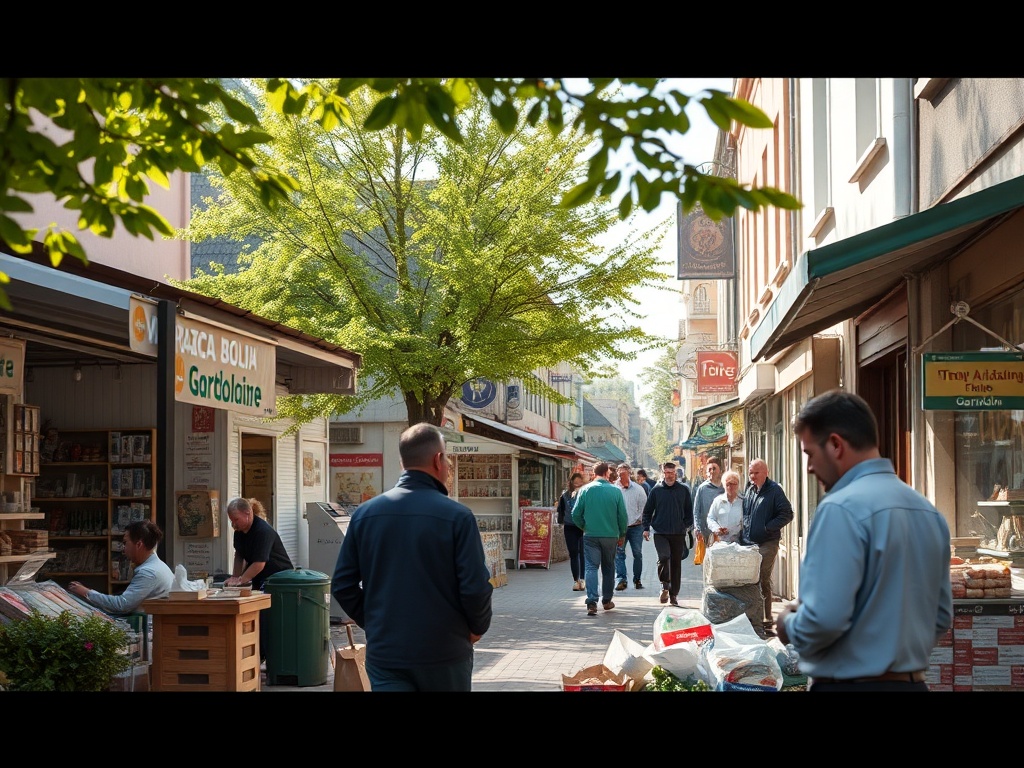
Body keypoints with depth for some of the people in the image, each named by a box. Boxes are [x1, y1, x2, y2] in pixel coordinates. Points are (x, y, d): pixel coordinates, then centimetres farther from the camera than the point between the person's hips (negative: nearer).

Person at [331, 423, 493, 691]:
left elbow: (342, 584, 2)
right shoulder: (457, 516, -12)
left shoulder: (364, 513, 0)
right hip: (444, 653, -2)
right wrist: (477, 628, 5)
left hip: (384, 652, 2)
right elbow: (475, 586, -14)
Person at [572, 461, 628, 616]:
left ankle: (592, 602, -17)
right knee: (608, 568, 16)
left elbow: (576, 514, -3)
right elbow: (623, 515, -2)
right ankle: (607, 601, 25)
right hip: (611, 535, 1)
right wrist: (622, 535, 12)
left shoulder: (585, 489, -4)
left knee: (591, 567, -2)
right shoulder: (615, 491, -4)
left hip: (590, 535, -1)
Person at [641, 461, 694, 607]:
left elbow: (689, 510, 13)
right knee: (664, 557, -23)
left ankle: (673, 594, 15)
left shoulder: (684, 489, 6)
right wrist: (646, 528, 1)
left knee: (676, 563, 6)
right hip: (660, 533, -1)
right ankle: (665, 586, -4)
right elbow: (647, 511, 9)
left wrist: (688, 526, 4)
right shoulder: (656, 490, 4)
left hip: (678, 533, 1)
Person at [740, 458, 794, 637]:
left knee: (763, 581, -4)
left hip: (766, 543, -6)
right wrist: (743, 533, 12)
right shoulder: (749, 490, 15)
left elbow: (787, 515, -9)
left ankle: (766, 622, 2)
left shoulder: (775, 490, -6)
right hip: (748, 542, 6)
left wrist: (767, 528, -15)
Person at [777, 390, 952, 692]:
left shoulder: (842, 508, -17)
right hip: (912, 682, 8)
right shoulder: (927, 510, 8)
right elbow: (941, 617, 14)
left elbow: (825, 618, -24)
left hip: (851, 682, -8)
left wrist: (789, 626, -5)